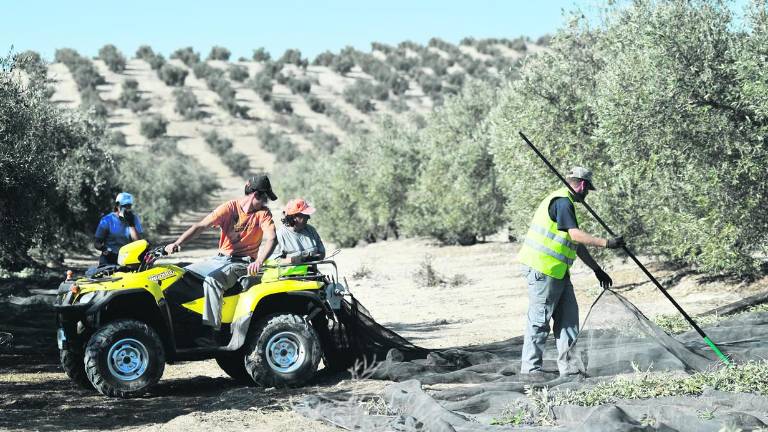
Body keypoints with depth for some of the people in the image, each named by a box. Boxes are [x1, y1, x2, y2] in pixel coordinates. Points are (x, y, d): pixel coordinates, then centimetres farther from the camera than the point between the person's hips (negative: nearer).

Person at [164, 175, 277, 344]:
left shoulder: (263, 213, -2)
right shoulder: (230, 208, -1)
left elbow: (270, 238, -17)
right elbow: (201, 226, -9)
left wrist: (259, 262, -37)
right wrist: (177, 243, -24)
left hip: (242, 263, -4)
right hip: (220, 259, 4)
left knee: (212, 281, -32)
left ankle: (210, 332, -39)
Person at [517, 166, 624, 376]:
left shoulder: (564, 201, 20)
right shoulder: (562, 201, -13)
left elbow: (577, 245, 23)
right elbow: (575, 235, -23)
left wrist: (597, 269, 23)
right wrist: (606, 243, -24)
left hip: (558, 271, 10)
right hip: (543, 269, -10)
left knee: (568, 316, 9)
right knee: (539, 319, -5)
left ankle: (568, 364, 12)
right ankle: (530, 368, 1)